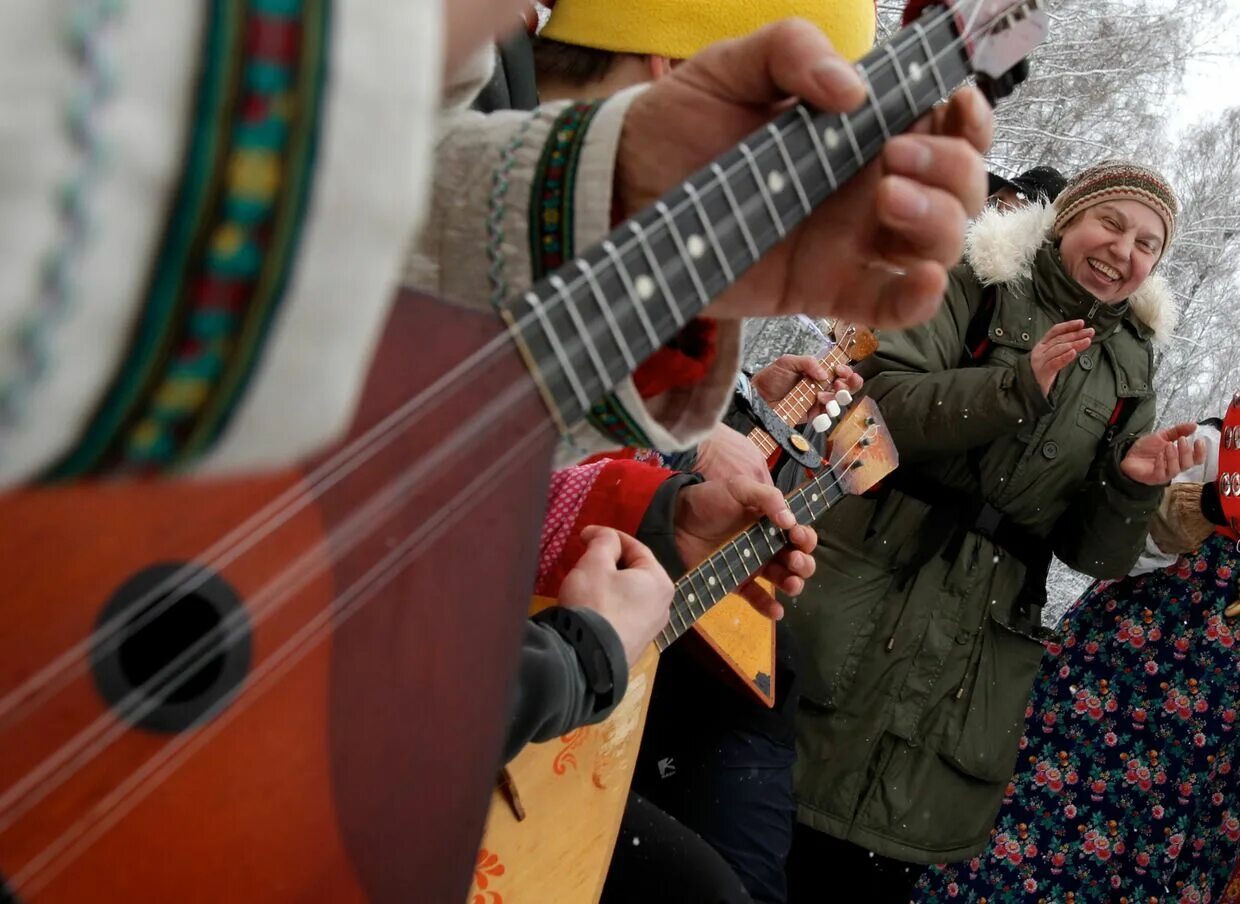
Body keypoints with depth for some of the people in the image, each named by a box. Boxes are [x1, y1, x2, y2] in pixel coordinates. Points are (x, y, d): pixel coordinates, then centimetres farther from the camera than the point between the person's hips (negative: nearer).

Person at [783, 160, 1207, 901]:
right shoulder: (978, 285, 3)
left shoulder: (1130, 374, 13)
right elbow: (880, 400, -10)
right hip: (868, 574, -3)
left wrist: (1133, 485, -10)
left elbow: (1093, 550, 10)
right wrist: (1019, 385, -19)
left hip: (989, 634, 4)